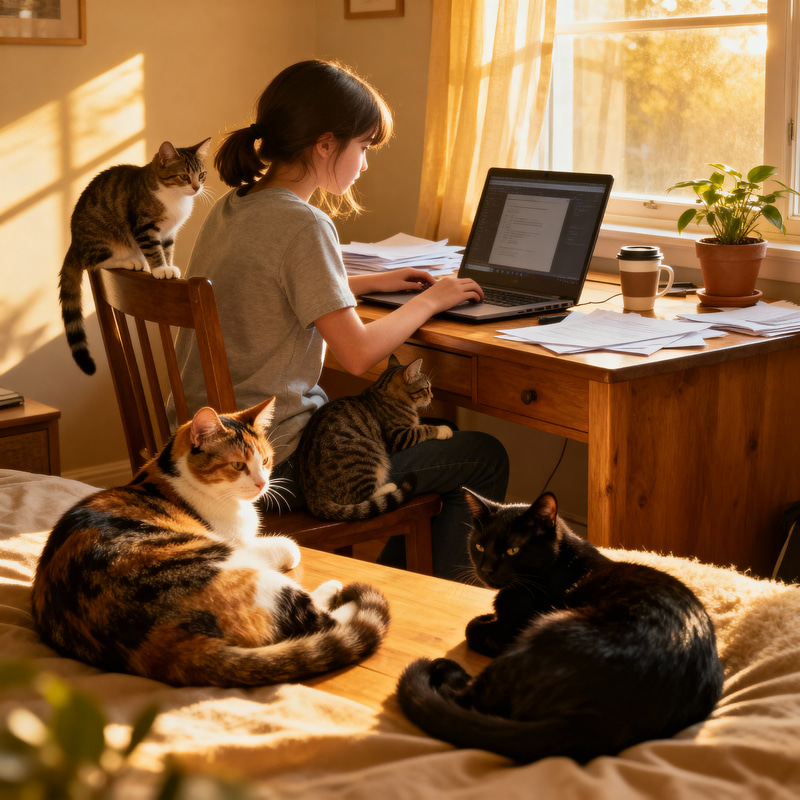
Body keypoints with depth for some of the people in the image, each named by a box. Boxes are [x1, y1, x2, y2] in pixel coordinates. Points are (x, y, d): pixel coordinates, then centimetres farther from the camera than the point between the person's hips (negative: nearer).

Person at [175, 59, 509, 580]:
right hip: (276, 467, -10)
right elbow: (358, 353, -20)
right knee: (485, 459, 3)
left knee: (407, 436, 30)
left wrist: (370, 282, 21)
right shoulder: (301, 224, -20)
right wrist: (428, 301, -3)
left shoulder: (231, 209, 8)